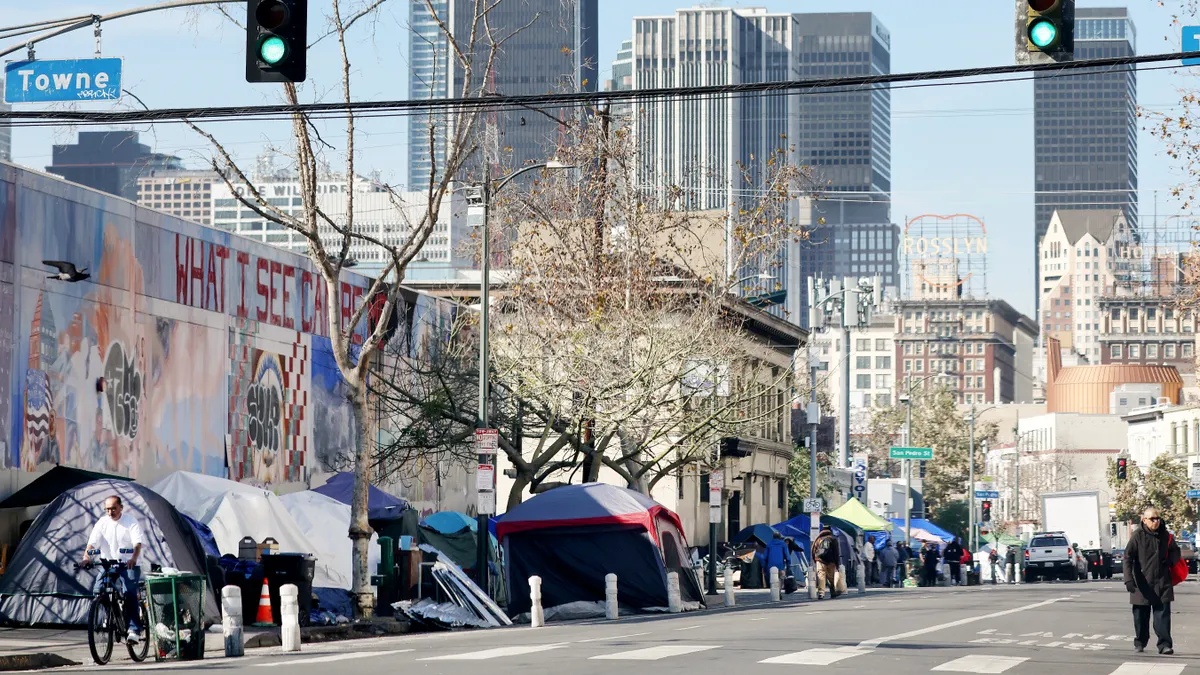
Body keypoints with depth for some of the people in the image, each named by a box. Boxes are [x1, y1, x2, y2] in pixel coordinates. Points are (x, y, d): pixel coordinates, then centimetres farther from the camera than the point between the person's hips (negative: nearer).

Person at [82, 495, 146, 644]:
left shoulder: (131, 521, -4)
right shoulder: (102, 522, 4)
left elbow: (138, 543, -16)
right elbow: (92, 542, -6)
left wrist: (134, 558, -36)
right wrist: (87, 556, -27)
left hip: (129, 565, -3)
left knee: (130, 594, -20)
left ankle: (134, 629, -20)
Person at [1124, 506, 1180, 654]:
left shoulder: (1166, 536, 5)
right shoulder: (1138, 536, -5)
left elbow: (1175, 552, 22)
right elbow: (1128, 558, -8)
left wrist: (1171, 560, -1)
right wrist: (1128, 579, -18)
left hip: (1162, 584, 1)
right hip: (1142, 583, -1)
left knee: (1163, 614, -5)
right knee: (1141, 615, 9)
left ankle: (1164, 644, -6)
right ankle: (1140, 642, 24)